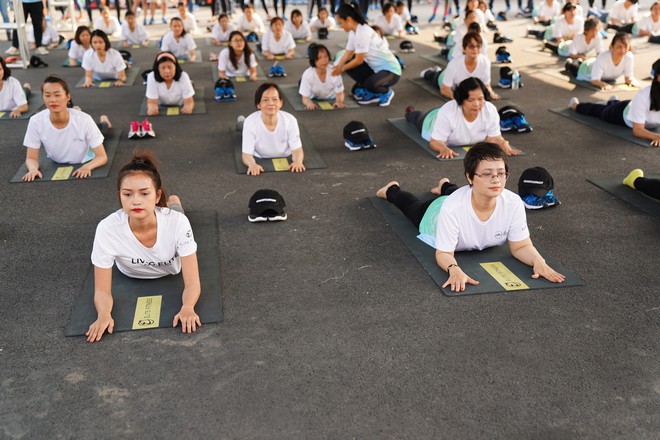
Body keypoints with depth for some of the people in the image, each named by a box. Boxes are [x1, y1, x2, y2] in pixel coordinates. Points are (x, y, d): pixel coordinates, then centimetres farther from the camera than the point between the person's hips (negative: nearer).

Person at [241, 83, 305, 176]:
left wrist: (298, 161, -51)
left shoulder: (290, 120, -32)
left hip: (285, 159, 2)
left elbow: (297, 150, -26)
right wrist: (252, 164, -58)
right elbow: (247, 154, -32)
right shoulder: (250, 122, -34)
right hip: (260, 161, -1)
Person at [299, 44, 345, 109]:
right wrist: (309, 103, -55)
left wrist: (339, 101, -48)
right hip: (314, 98, 0)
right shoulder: (307, 74, -36)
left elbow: (339, 93, -24)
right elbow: (305, 98, -31)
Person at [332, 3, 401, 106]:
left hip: (391, 69, -9)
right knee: (348, 64, -1)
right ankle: (372, 93, 9)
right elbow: (347, 54, 4)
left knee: (370, 84, -36)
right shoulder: (353, 32, 3)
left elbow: (359, 60, -21)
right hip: (376, 67, 9)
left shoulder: (363, 32, -24)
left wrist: (342, 69, -9)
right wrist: (335, 69, -9)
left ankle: (386, 92, 1)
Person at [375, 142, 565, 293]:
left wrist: (538, 261, -50)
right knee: (412, 206, 33)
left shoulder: (514, 203, -42)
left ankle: (445, 186, 72)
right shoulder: (452, 206, -51)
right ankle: (392, 190, 62)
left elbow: (521, 246, -29)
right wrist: (455, 270, -62)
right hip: (433, 213, -3)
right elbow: (444, 254, -41)